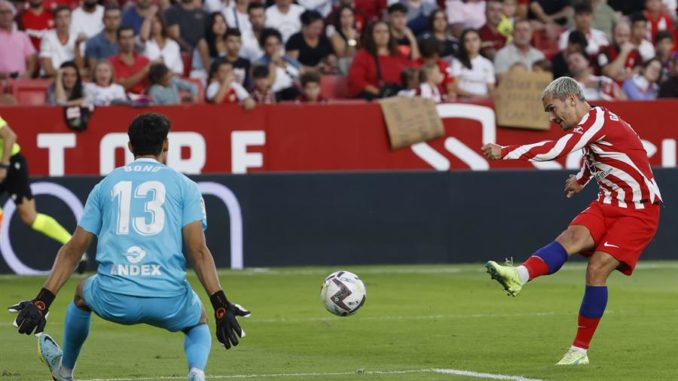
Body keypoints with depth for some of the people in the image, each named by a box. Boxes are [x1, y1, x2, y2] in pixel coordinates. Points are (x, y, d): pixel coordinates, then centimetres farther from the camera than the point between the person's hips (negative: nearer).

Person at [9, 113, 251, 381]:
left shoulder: (106, 185, 17)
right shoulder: (184, 186, 9)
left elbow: (73, 250, 13)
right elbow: (198, 251, -3)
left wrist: (42, 302, 12)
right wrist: (220, 306, -6)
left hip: (114, 299, 2)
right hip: (169, 301, -2)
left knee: (82, 291, 36)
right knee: (199, 323, 31)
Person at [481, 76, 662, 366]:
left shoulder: (599, 119, -18)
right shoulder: (588, 126, 11)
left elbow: (556, 149, -30)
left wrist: (504, 152, -28)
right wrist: (581, 180, 35)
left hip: (639, 211, -7)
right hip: (608, 204, 7)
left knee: (597, 268, -20)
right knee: (573, 236, -22)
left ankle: (580, 350, -13)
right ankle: (519, 276, -51)